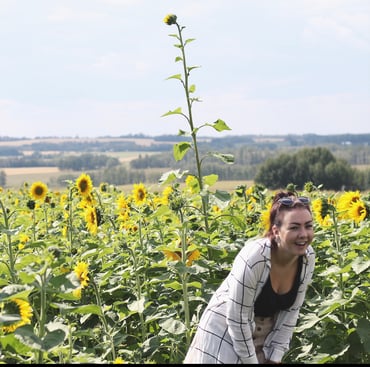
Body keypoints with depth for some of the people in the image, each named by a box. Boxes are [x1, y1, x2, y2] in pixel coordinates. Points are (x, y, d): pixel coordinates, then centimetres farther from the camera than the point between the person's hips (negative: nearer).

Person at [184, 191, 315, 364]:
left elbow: (291, 311, -4)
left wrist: (275, 357, -4)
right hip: (226, 334, -5)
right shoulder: (253, 258, -32)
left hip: (265, 336, 5)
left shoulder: (308, 257, -15)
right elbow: (237, 321, -24)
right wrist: (250, 361, -15)